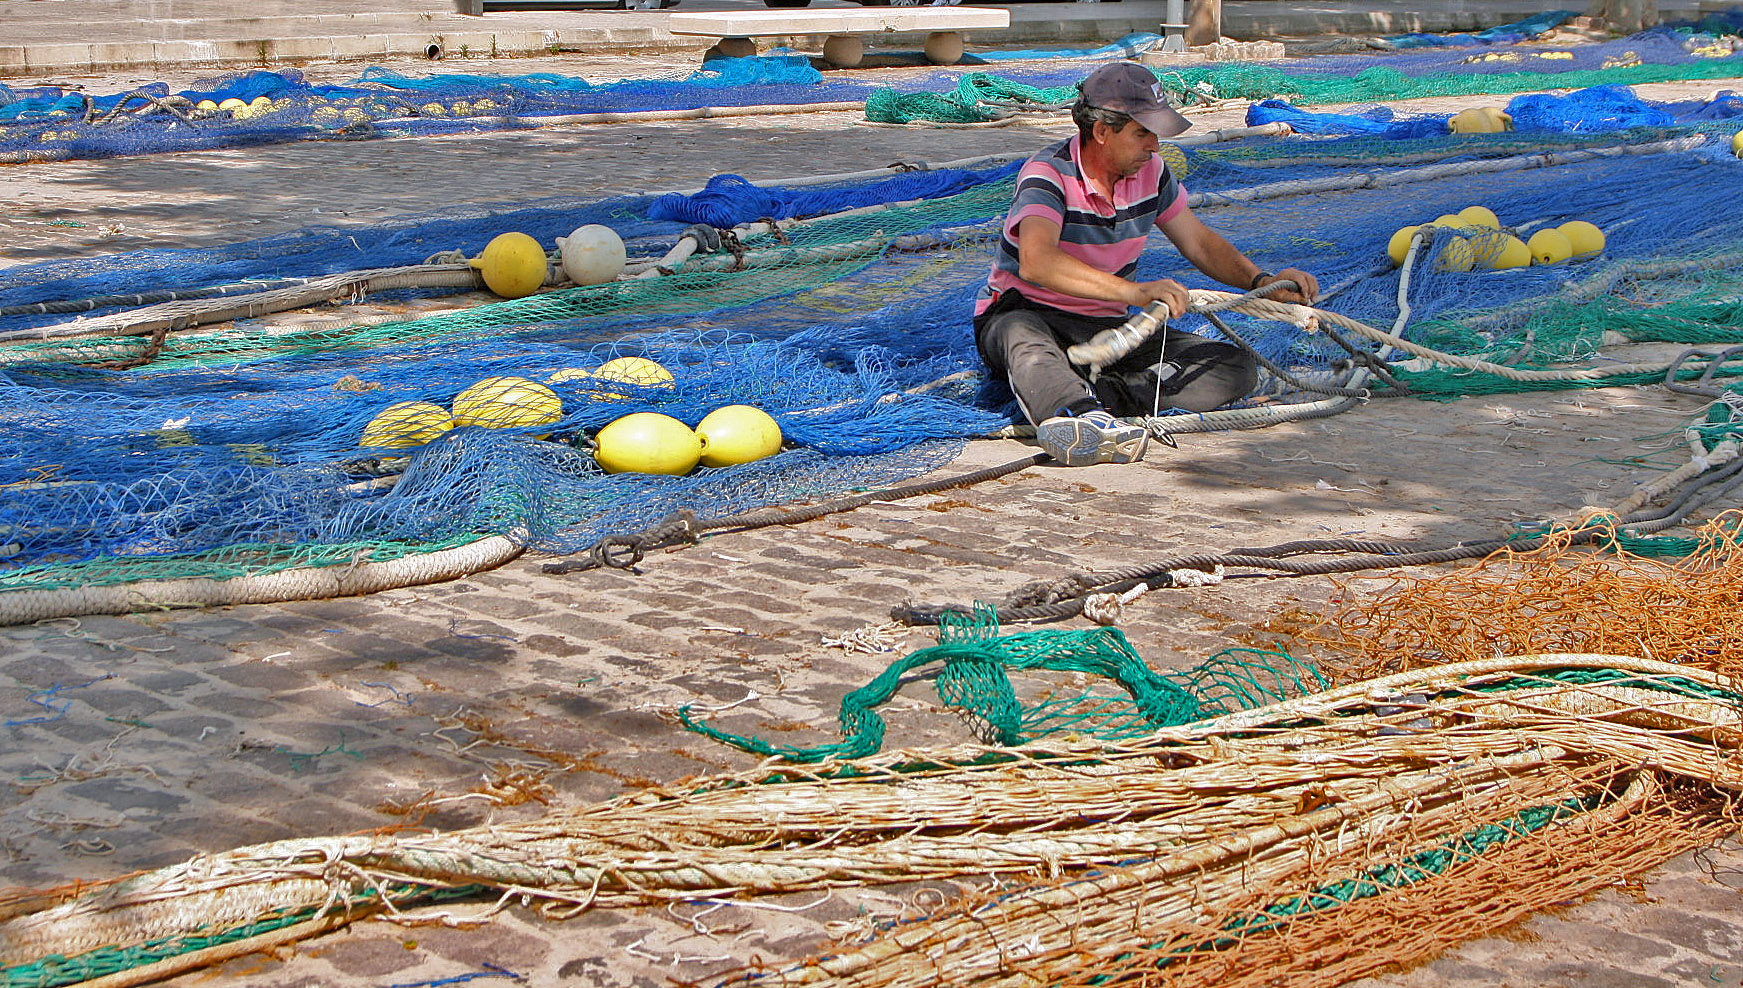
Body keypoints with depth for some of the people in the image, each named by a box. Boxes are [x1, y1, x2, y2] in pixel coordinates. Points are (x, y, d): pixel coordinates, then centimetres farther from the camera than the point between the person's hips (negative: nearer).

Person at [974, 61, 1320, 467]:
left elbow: (1199, 243, 15)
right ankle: (1077, 417, -74)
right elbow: (1036, 262, -38)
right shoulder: (1050, 172, -19)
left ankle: (1097, 397, -33)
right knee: (1026, 341, -44)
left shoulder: (1150, 171, 1)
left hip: (1108, 327, 6)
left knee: (1236, 367, -14)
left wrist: (1262, 282, -3)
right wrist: (1134, 291, -48)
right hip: (1025, 314, -6)